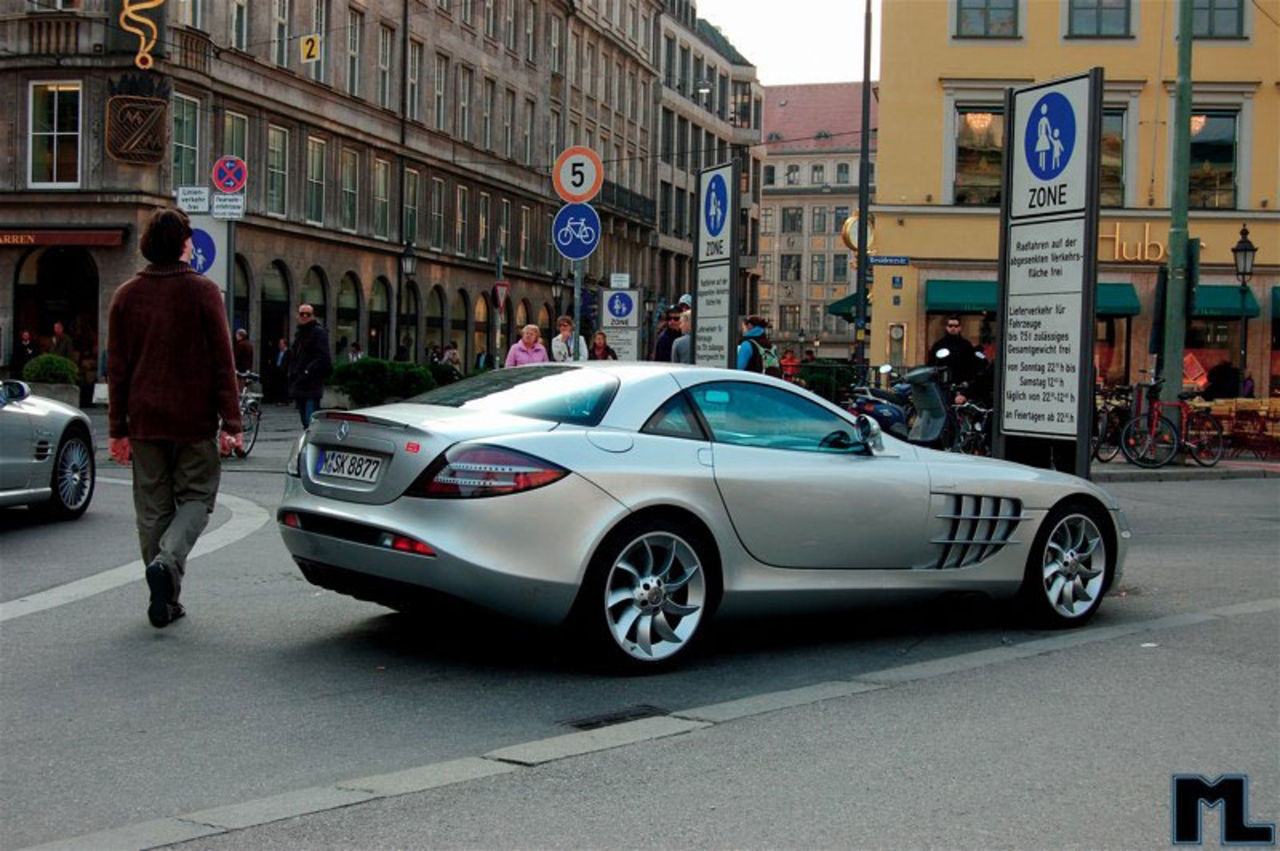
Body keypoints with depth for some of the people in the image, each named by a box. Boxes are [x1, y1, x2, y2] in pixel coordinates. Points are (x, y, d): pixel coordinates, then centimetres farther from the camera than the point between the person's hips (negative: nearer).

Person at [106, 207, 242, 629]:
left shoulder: (126, 296, 6)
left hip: (144, 421, 3)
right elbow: (222, 363, -7)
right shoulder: (203, 292, -5)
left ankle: (165, 602, 12)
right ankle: (167, 561, -18)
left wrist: (117, 429, 12)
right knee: (196, 498, 8)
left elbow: (117, 369, 7)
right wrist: (231, 423, -4)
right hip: (194, 420, -3)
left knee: (153, 508, 10)